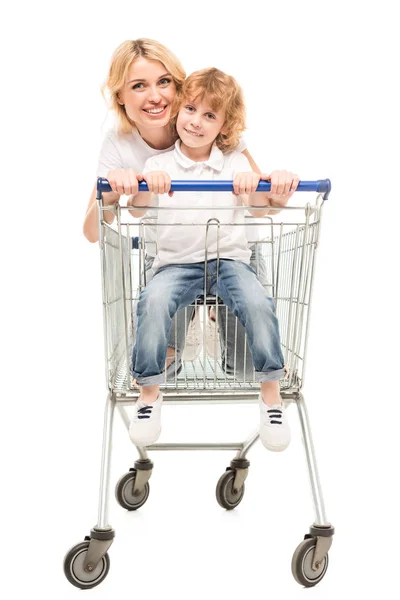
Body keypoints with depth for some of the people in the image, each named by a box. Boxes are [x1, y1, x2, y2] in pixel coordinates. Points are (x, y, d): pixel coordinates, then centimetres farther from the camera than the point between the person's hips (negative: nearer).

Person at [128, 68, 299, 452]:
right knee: (153, 302, -30)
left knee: (258, 304, -27)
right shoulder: (159, 166, 6)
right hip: (176, 262, 0)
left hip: (229, 258, 1)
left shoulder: (235, 163, 7)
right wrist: (146, 185, -32)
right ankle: (149, 394, -11)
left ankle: (271, 394, -7)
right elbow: (136, 210, -10)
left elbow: (260, 206, -9)